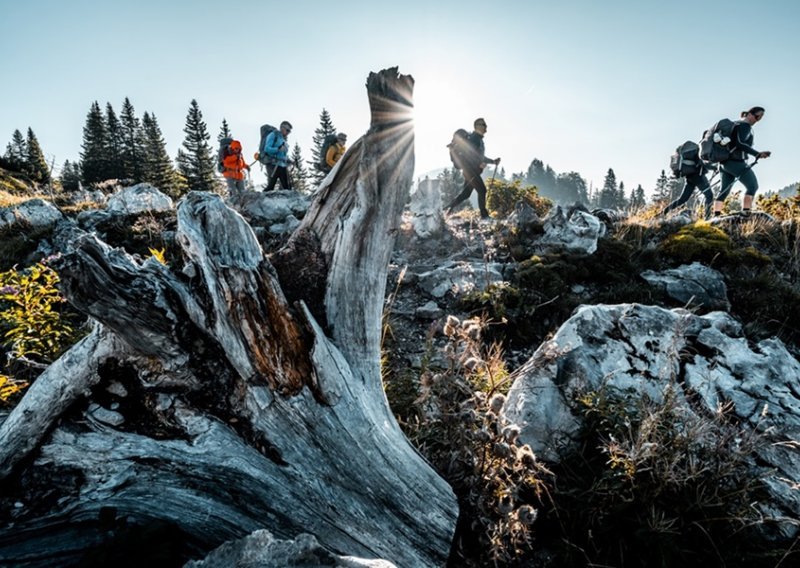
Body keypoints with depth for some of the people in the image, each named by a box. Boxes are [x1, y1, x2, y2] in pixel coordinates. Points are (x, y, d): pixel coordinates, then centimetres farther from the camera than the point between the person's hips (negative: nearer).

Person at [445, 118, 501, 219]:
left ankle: (450, 207, 15)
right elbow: (469, 154, -22)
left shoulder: (479, 140, 21)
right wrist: (479, 163, -25)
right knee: (482, 190, -9)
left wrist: (493, 161, 18)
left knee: (466, 192, 10)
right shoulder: (473, 138, -11)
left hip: (473, 170, 10)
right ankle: (484, 214, -4)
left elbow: (481, 157, 27)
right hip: (470, 169, -10)